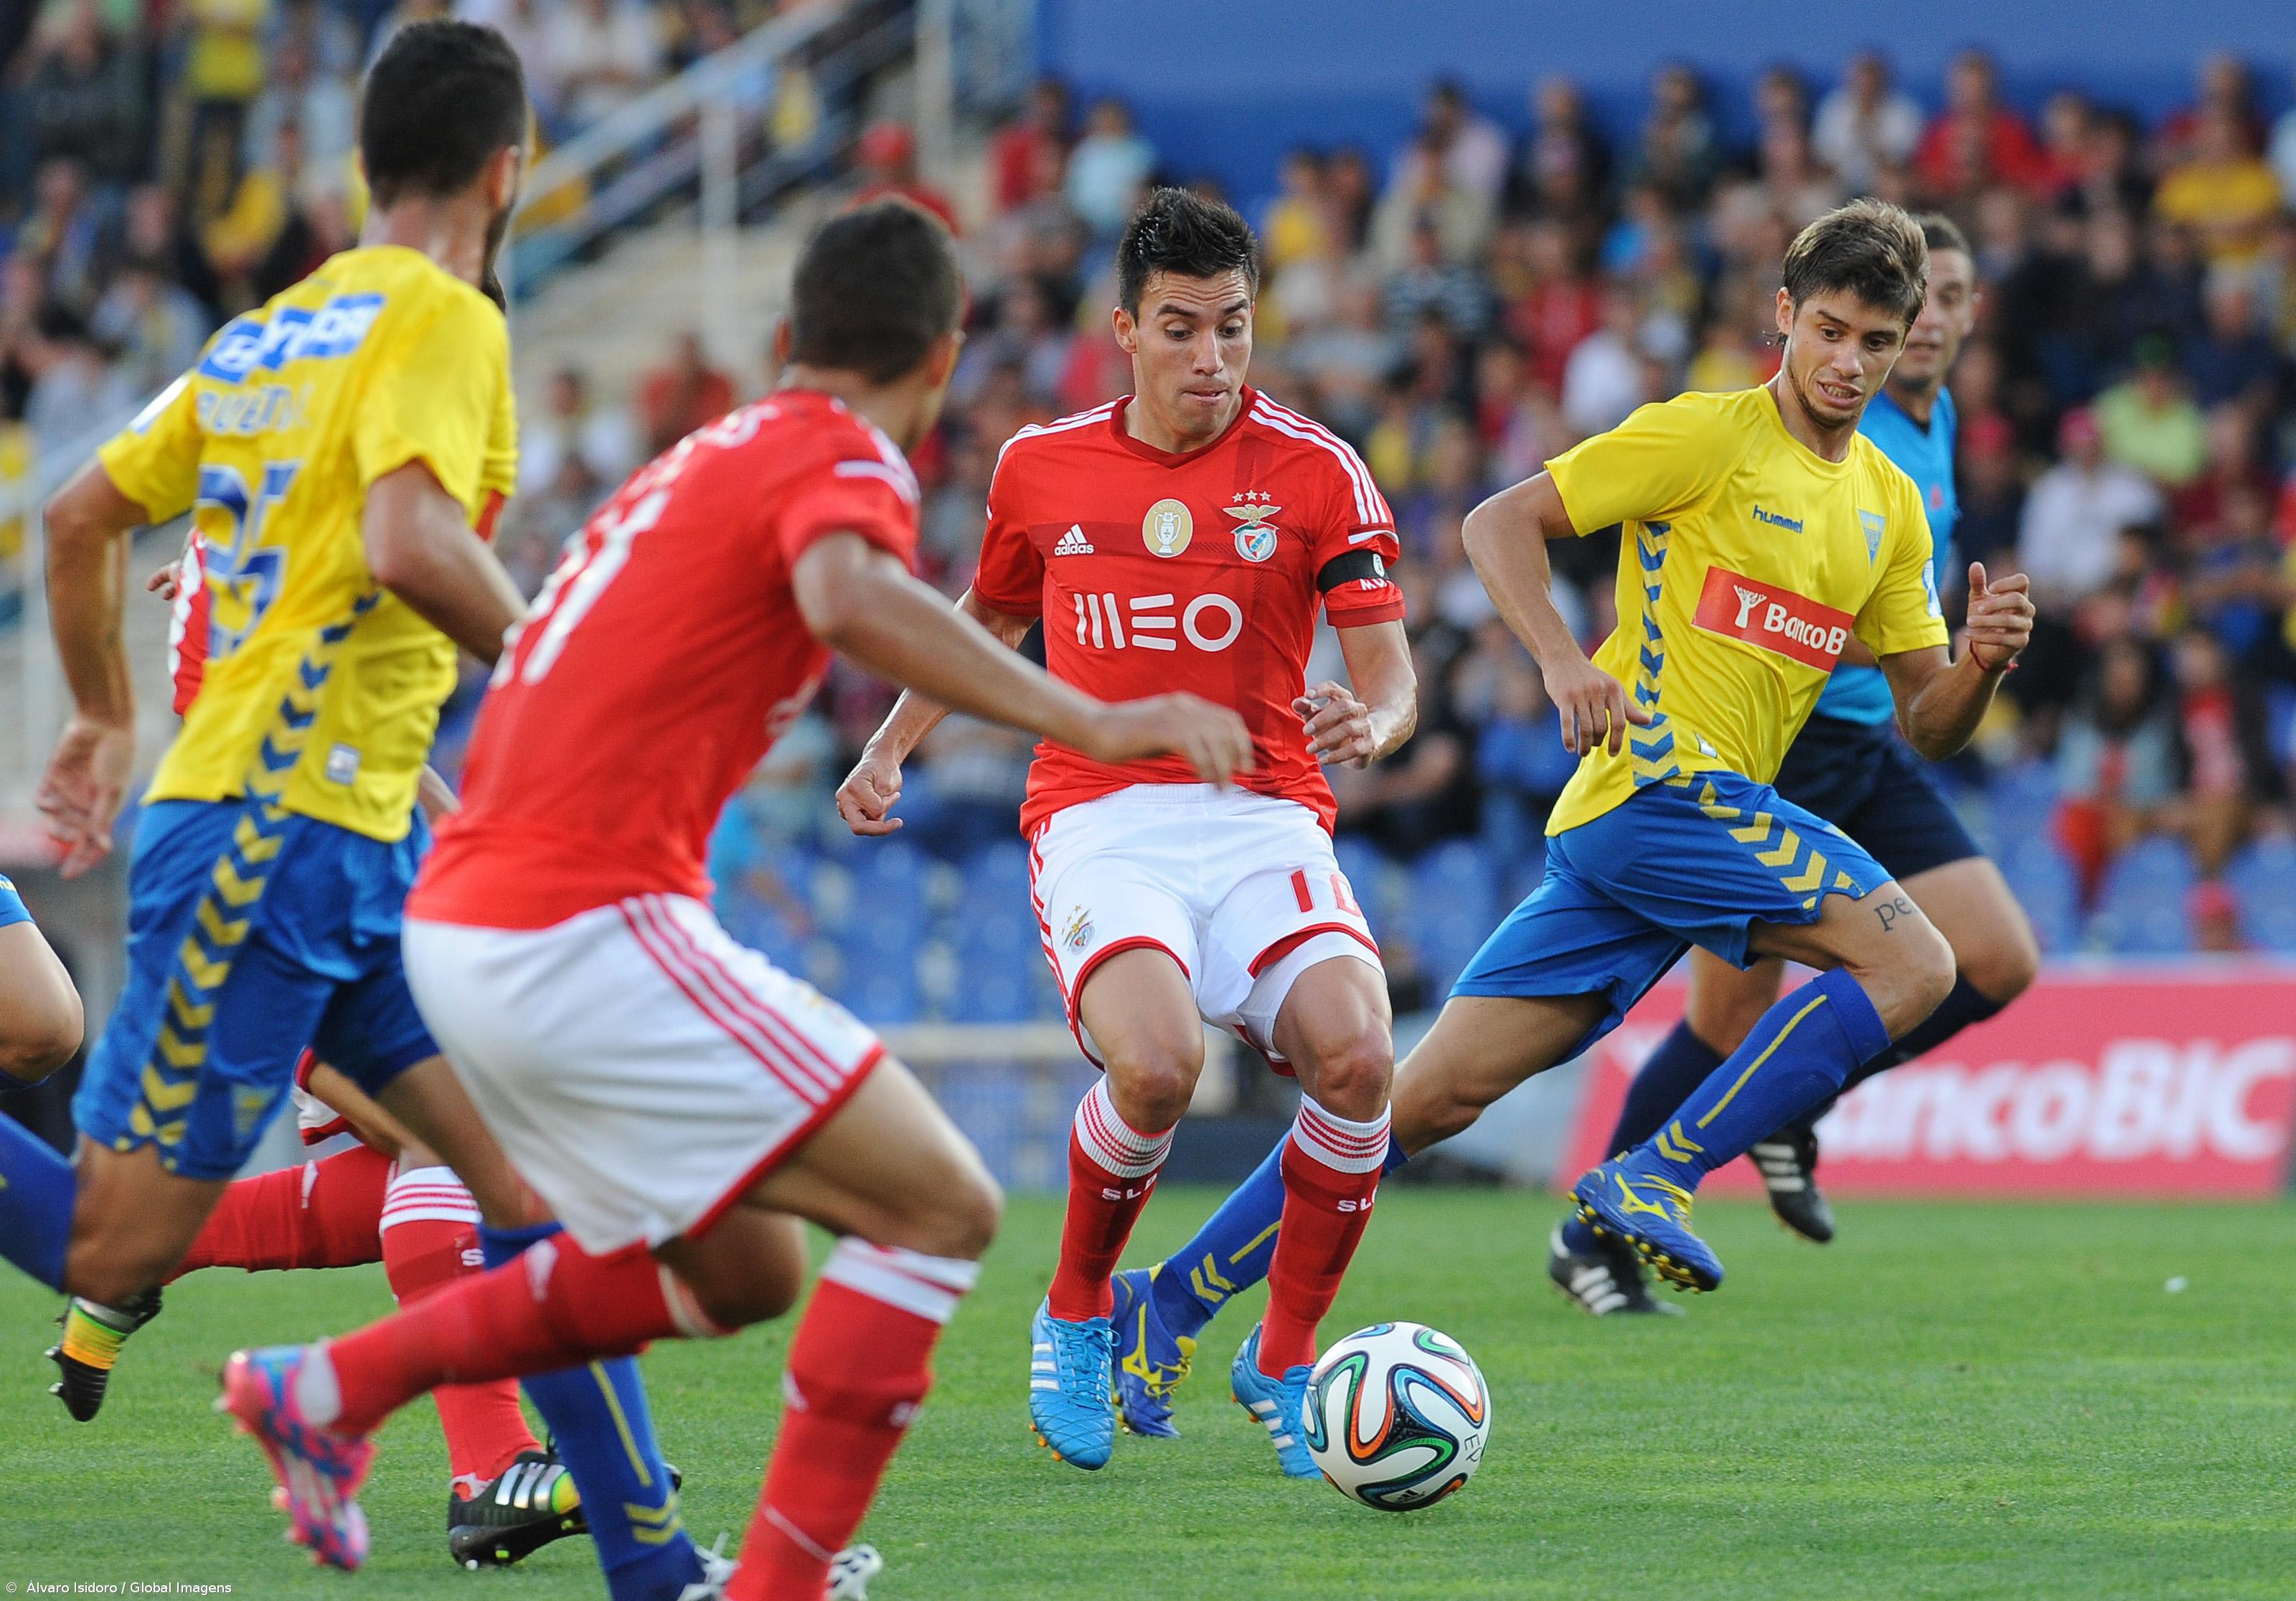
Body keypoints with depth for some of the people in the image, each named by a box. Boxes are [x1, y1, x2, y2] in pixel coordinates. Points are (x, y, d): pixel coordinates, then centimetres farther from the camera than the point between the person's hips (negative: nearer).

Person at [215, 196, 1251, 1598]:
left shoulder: (701, 461, 20)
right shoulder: (846, 459, -7)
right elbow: (849, 599, -30)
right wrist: (1088, 722, -35)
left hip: (457, 929, 9)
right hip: (585, 939, -9)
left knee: (742, 1272, 21)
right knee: (943, 1210, -7)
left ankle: (328, 1387, 21)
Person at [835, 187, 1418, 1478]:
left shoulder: (1315, 473, 1)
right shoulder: (1042, 466, 9)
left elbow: (1388, 671, -3)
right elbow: (990, 618, 28)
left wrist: (1373, 722, -26)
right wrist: (891, 748, 17)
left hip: (1264, 815, 0)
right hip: (1098, 822, 0)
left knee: (1355, 1057, -27)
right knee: (1159, 1060, -30)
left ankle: (1285, 1361, -3)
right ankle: (1075, 1316, 1)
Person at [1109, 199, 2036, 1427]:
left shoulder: (1890, 508, 19)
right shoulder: (1707, 436, -3)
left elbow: (1926, 726, 19)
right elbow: (1500, 523, -5)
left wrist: (1982, 661, -3)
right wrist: (1562, 661, -20)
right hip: (1655, 783, -7)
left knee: (1433, 1092, 2)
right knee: (1912, 963, -19)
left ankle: (1170, 1302, 4)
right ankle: (1656, 1176, -15)